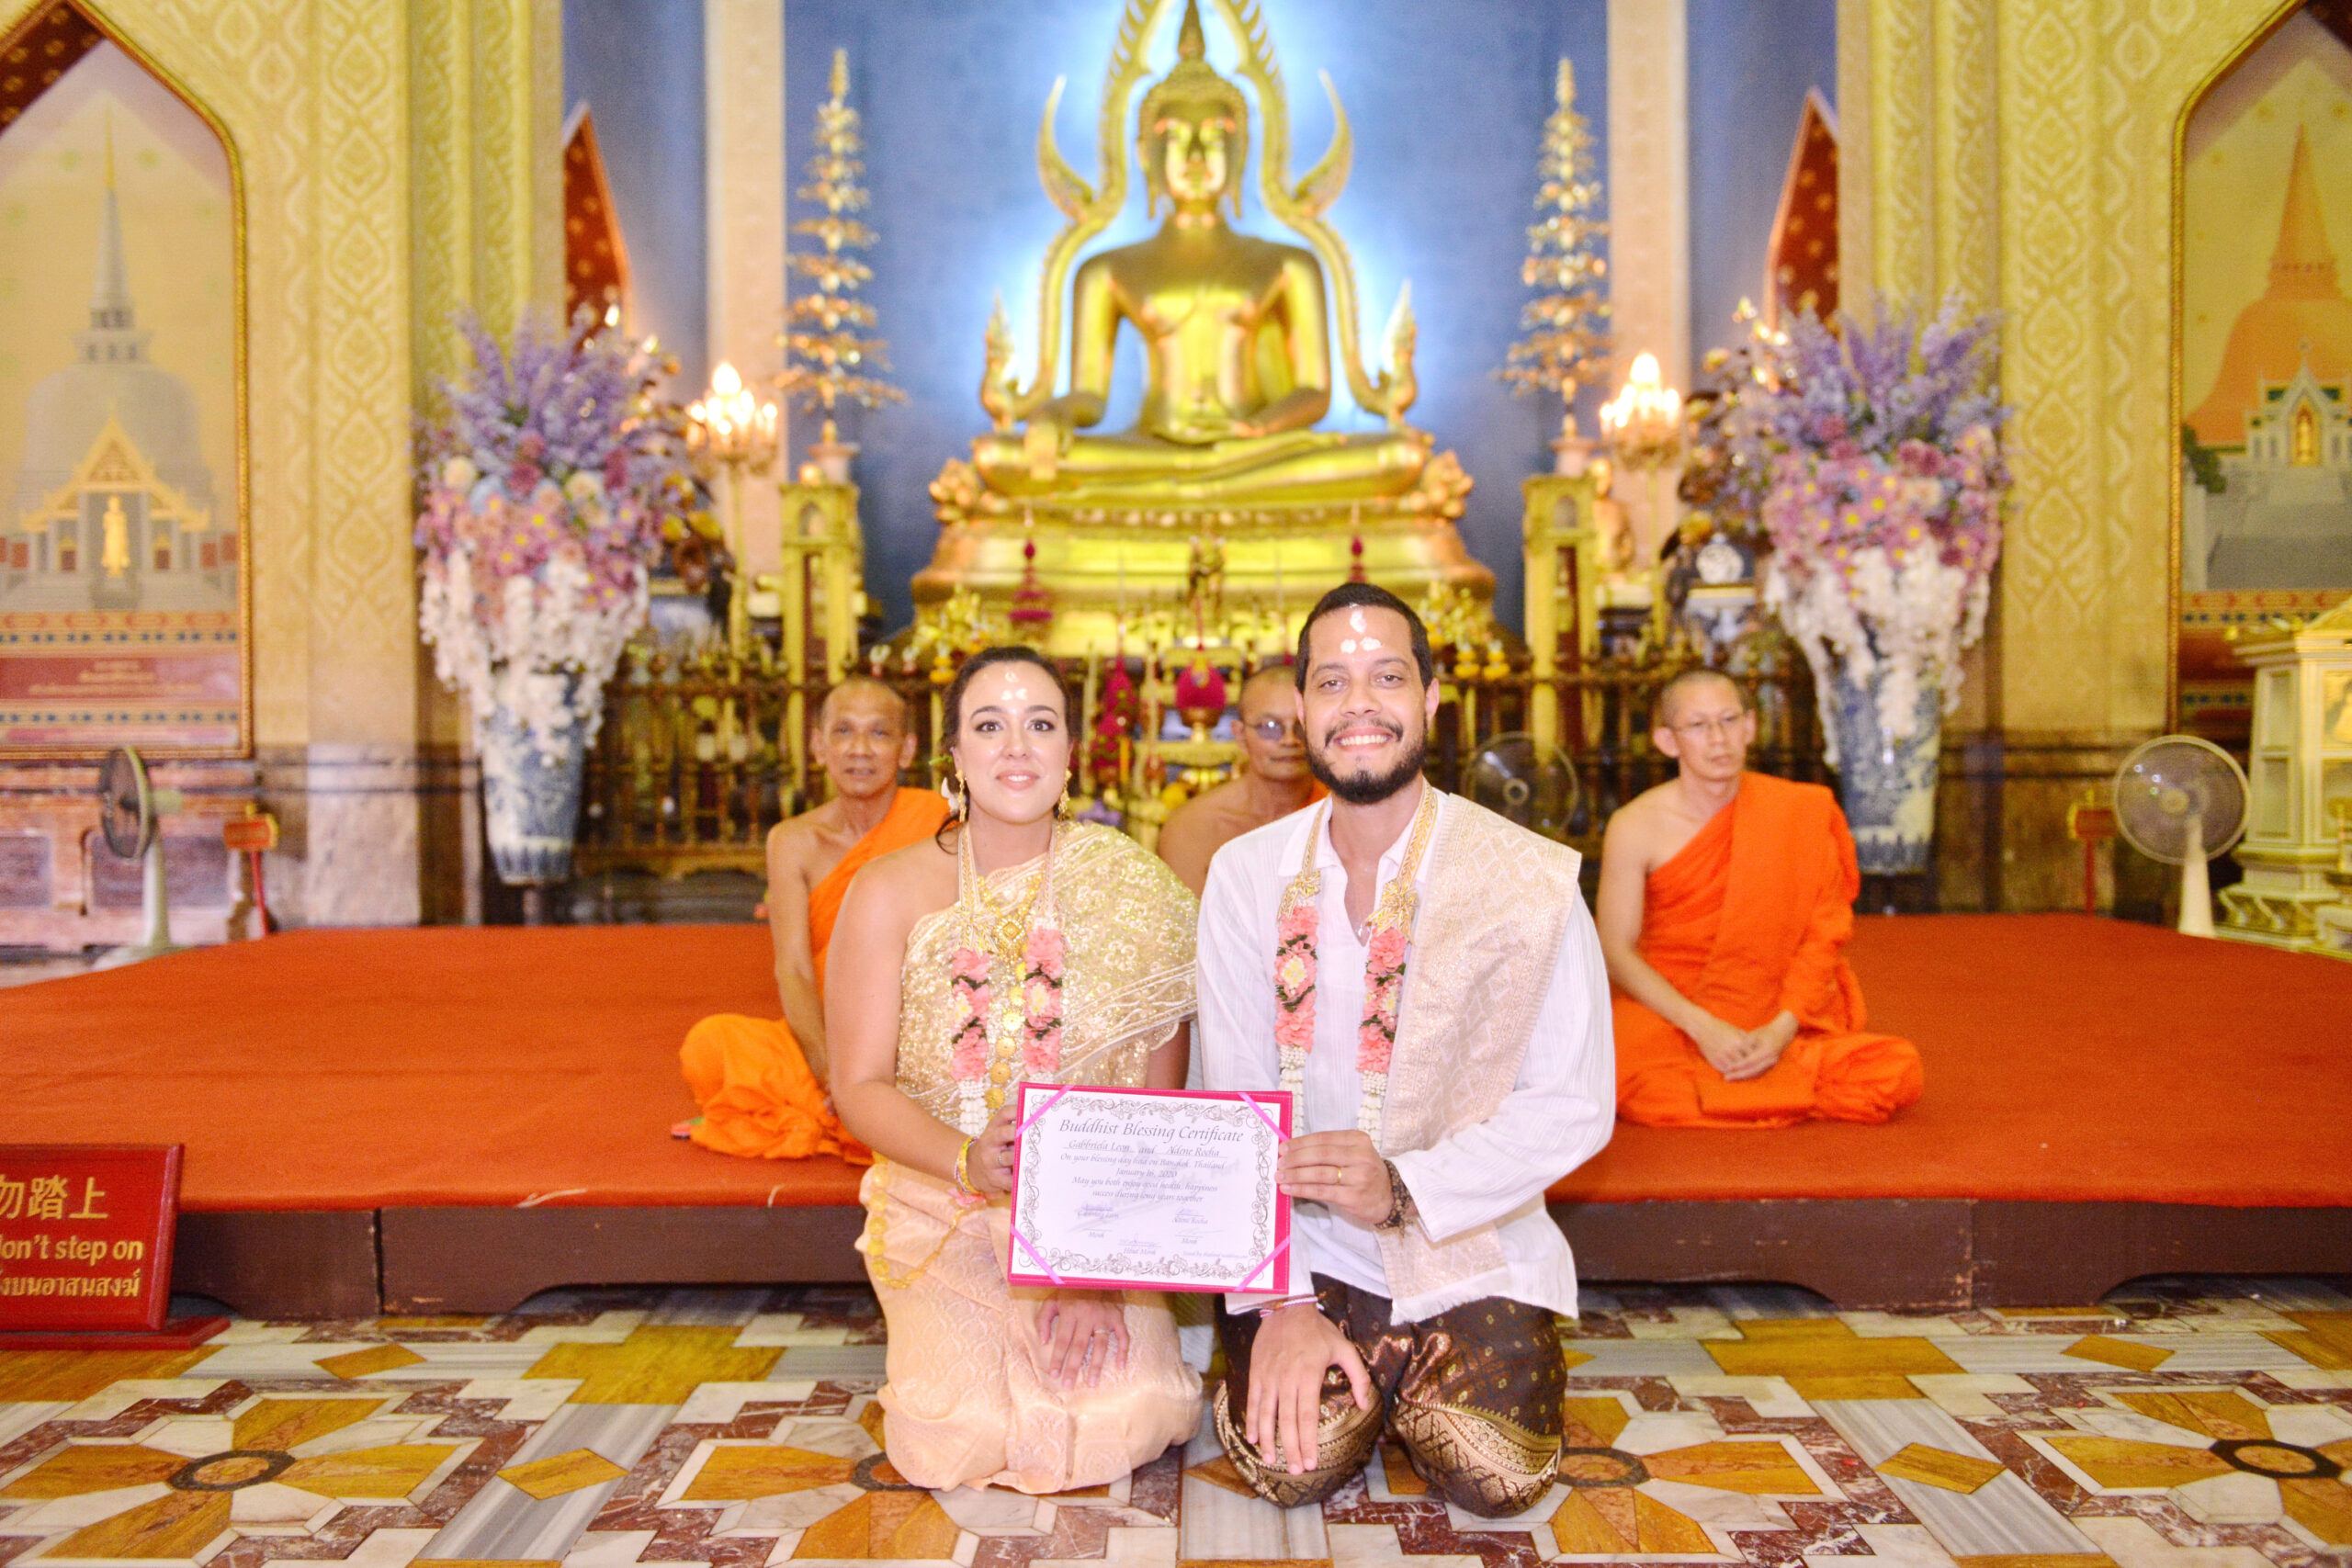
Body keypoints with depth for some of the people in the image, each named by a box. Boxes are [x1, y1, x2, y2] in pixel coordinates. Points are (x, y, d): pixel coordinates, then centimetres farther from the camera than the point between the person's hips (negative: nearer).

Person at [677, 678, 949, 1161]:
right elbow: (793, 971, -8)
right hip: (823, 1043, 2)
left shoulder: (933, 821, -6)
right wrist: (834, 1073, -26)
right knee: (708, 1044, -24)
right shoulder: (794, 841, 1)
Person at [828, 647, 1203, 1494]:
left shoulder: (1130, 889, -6)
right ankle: (935, 1344, 16)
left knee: (1134, 1421, -17)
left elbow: (1160, 1101, -4)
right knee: (961, 1440, -17)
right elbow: (861, 1086, -6)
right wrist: (967, 1160, -25)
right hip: (944, 1216, 0)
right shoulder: (891, 892, -6)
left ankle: (1092, 1324, 16)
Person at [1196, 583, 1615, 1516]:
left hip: (1470, 1250, 0)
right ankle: (1288, 1342, 15)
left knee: (1495, 1473, -18)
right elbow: (1235, 1111, -4)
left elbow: (1574, 1106, -10)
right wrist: (1281, 1300, -13)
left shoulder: (1531, 881, -9)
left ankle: (1404, 1372, 15)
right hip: (1299, 1246, 1)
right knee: (1290, 1461, -18)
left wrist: (1406, 1189, -23)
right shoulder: (1245, 876, -2)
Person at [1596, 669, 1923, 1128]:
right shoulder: (1636, 827, -6)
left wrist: (1782, 1029, -16)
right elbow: (1615, 950, -7)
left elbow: (1824, 935, -1)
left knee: (1897, 1071, -22)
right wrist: (1702, 1027, -19)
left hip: (1776, 1022, 2)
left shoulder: (1800, 812, -2)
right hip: (1667, 1016, -2)